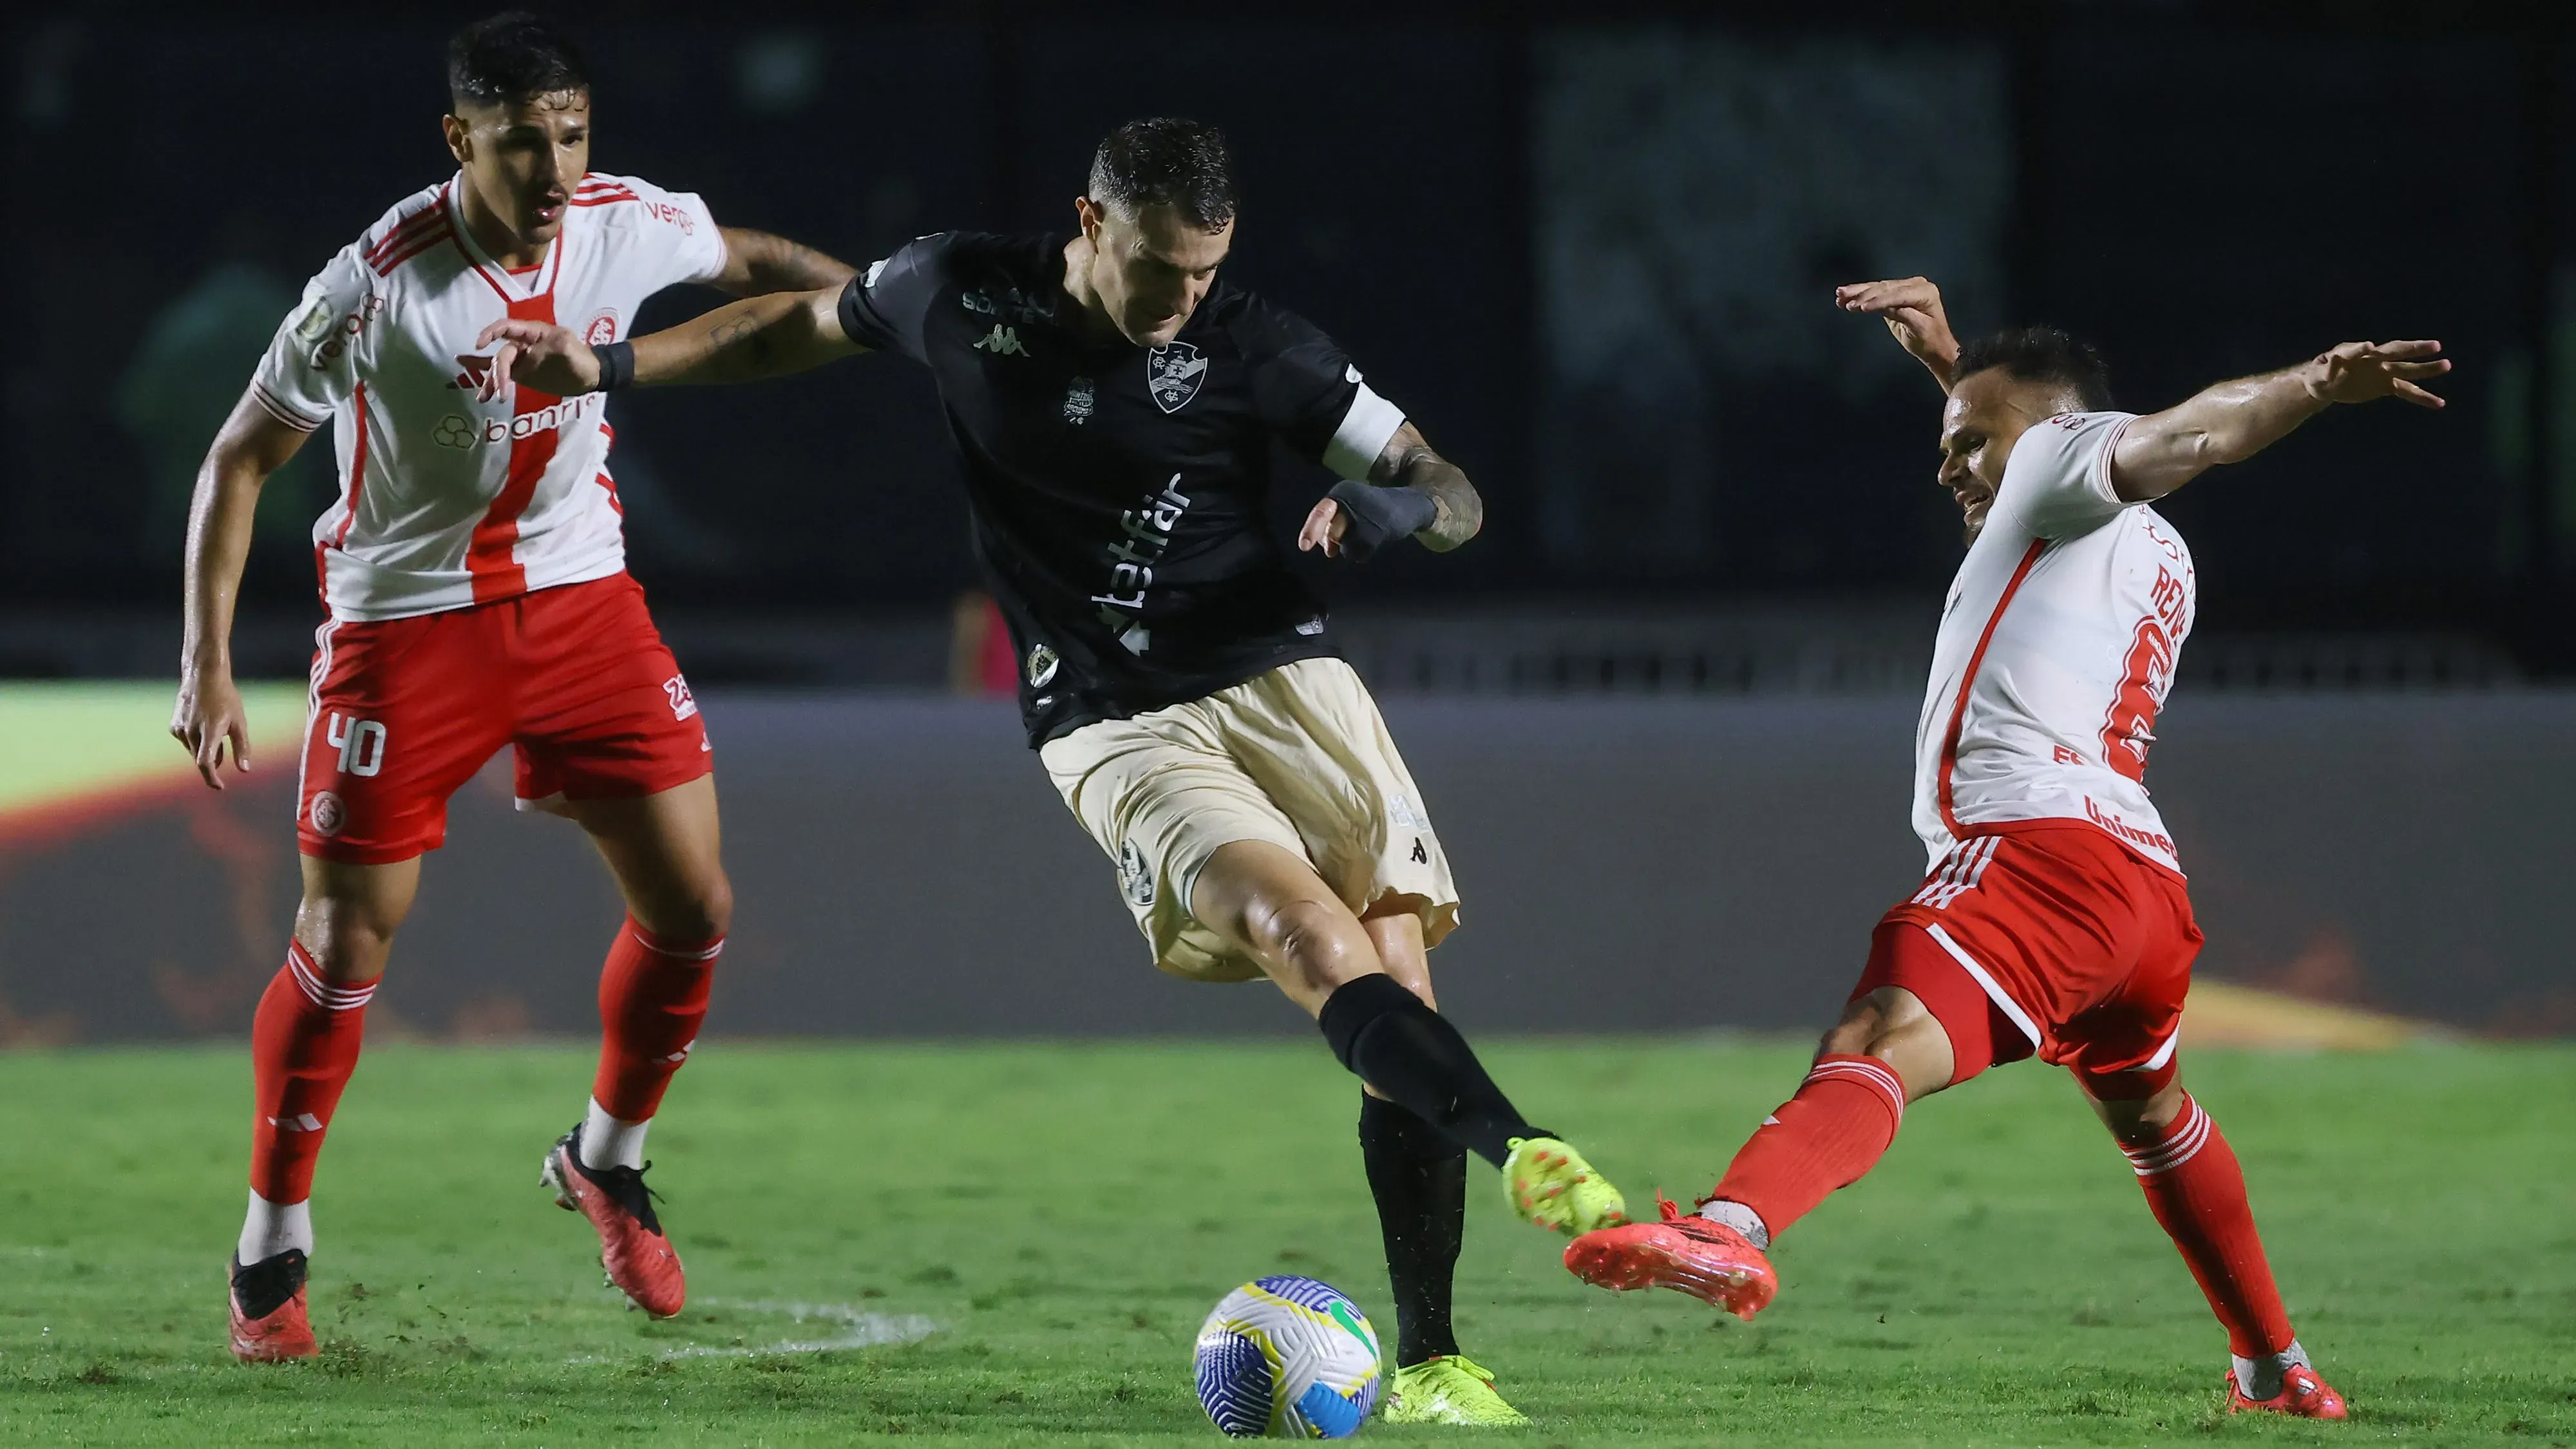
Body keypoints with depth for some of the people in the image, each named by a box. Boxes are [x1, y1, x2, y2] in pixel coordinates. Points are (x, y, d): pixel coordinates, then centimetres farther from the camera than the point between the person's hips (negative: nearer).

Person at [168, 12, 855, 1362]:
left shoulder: (628, 227, -10)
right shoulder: (377, 287, -23)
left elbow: (746, 260, 15)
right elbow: (240, 457, -13)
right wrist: (209, 665, -18)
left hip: (579, 598, 5)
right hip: (405, 626, -4)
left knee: (693, 907, 0)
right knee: (347, 941, -4)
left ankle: (608, 1159, 25)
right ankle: (273, 1242, 13)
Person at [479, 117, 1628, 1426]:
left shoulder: (1253, 347, -1)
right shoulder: (962, 293, 2)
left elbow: (1453, 497, 4)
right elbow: (800, 326, 23)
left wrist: (1391, 505, -19)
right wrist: (607, 367, 20)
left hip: (1281, 678, 1)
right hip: (1114, 730, -1)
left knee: (1396, 972, -13)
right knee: (1318, 941, -28)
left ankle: (1427, 1363, -6)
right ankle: (1522, 1156, -48)